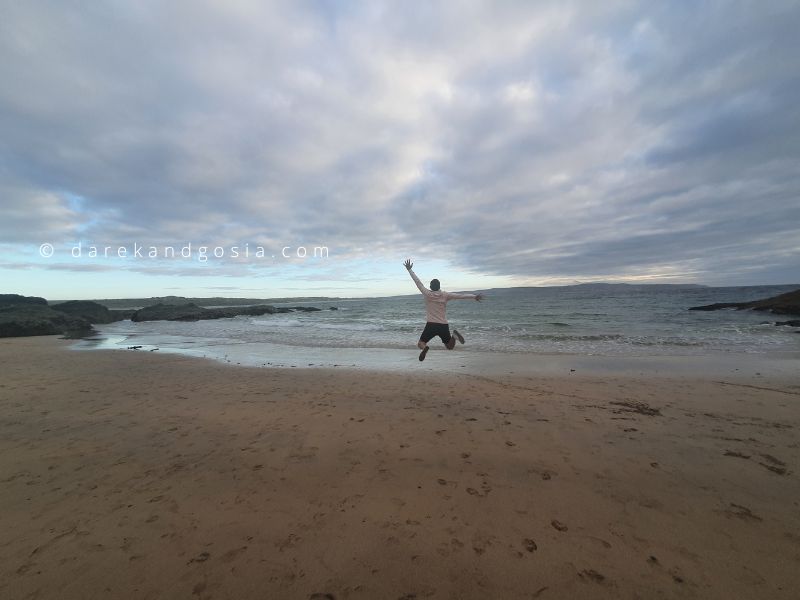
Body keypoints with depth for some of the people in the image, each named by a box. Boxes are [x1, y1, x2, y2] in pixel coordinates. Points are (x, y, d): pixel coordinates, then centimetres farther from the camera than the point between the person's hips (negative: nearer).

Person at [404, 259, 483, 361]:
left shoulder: (427, 294, -3)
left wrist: (409, 269, 8)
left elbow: (418, 282, 2)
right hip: (443, 326, 2)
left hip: (431, 325, -2)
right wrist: (474, 296, -2)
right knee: (450, 347, 16)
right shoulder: (445, 295, 0)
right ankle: (454, 335, -18)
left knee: (420, 344, 9)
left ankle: (424, 348, -29)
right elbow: (460, 296, -5)